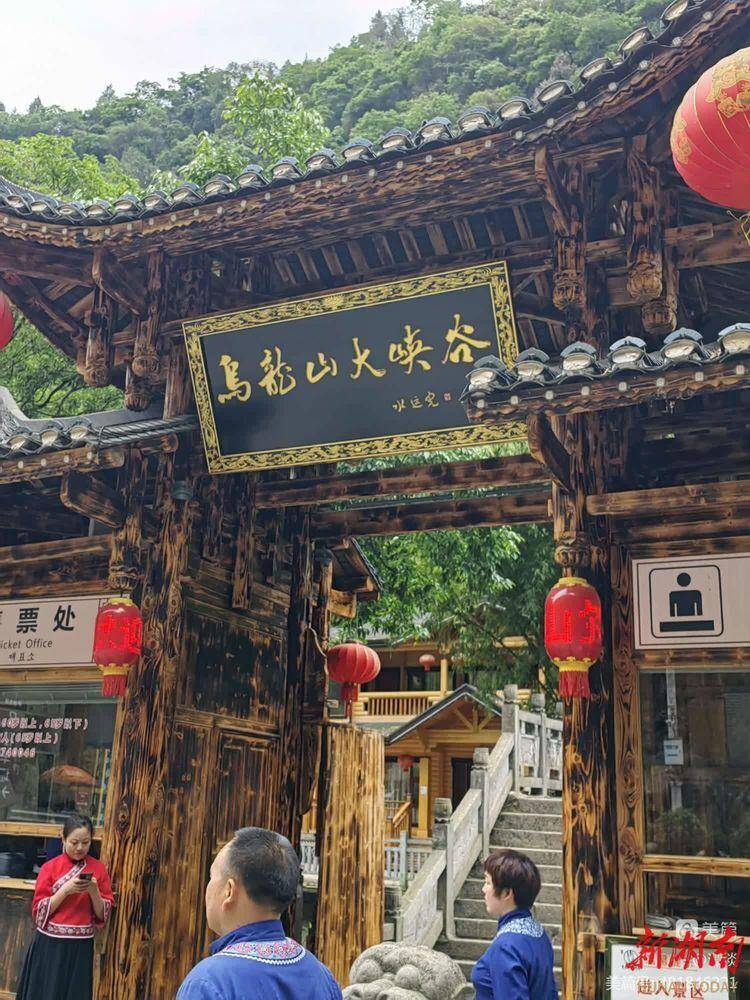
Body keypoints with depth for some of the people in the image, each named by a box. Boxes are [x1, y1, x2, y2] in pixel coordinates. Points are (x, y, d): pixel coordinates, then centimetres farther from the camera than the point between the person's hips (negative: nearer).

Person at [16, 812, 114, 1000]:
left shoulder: (98, 869, 1)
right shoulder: (50, 867, -3)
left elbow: (103, 914, 1)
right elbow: (39, 911, -6)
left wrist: (94, 891, -16)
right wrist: (66, 889, -18)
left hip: (80, 947, 1)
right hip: (50, 946, -1)